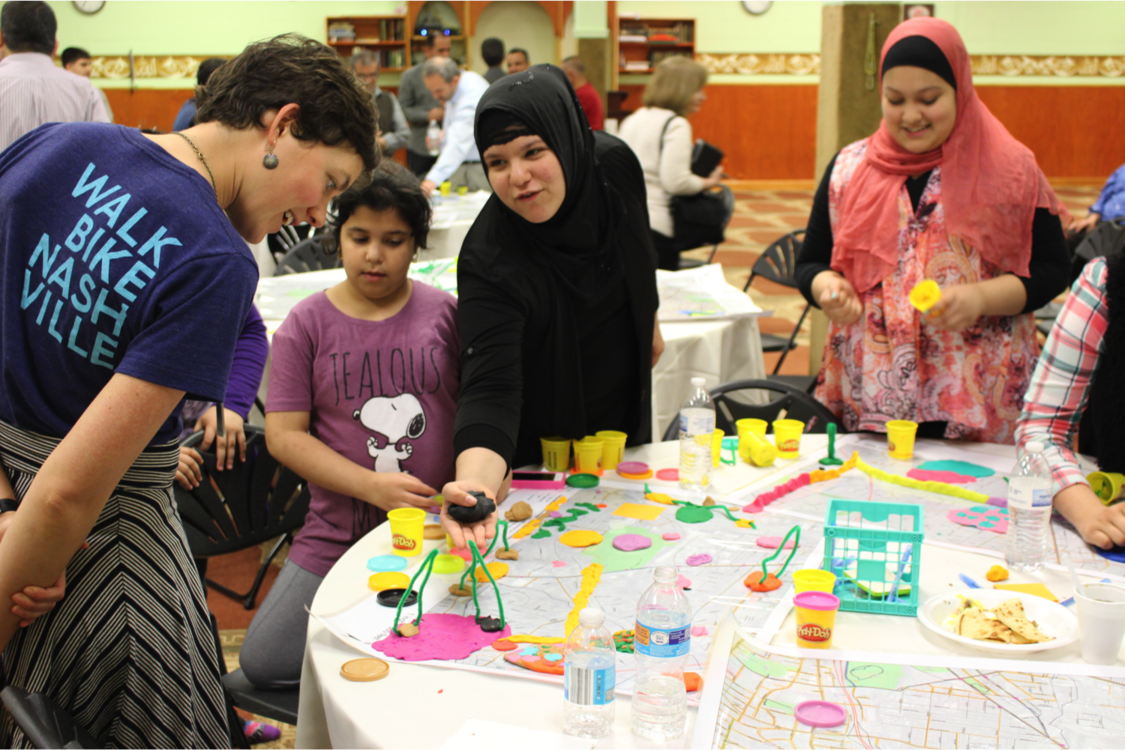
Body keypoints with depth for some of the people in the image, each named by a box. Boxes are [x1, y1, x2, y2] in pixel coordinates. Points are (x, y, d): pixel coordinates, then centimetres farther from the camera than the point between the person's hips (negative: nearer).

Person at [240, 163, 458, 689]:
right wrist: (373, 487, -14)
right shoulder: (307, 324, 3)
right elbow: (283, 434, -3)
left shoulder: (445, 313, 5)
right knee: (263, 664, -8)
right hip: (337, 539, 1)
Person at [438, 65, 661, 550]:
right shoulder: (488, 262, -35)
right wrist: (476, 481, -61)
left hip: (625, 416, 5)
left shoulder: (614, 165, -20)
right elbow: (490, 388, -43)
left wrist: (650, 325, 15)